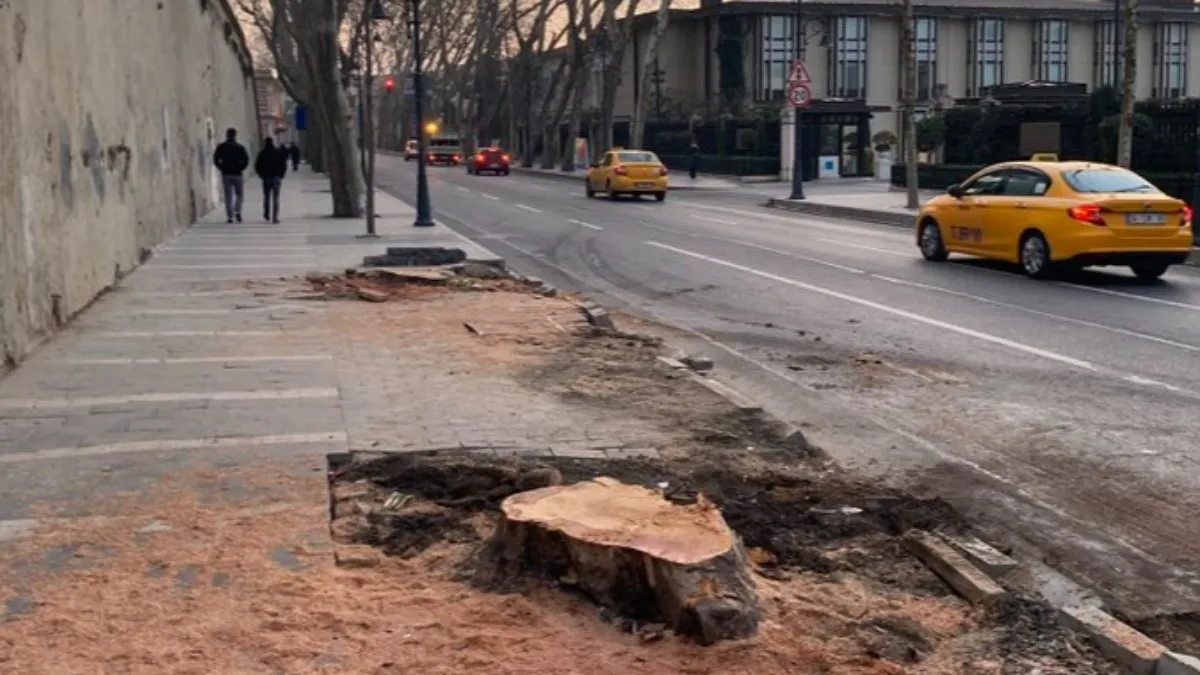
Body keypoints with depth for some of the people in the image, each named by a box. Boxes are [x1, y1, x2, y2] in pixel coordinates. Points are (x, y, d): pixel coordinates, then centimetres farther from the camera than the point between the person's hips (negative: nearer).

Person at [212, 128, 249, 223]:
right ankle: (237, 211, -7)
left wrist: (222, 168, 2)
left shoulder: (221, 147, 2)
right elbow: (246, 160, -8)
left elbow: (215, 160, -5)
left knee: (228, 195, 4)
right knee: (239, 194, 12)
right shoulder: (240, 147, 0)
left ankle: (229, 216, 0)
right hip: (237, 174, -1)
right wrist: (240, 168, 2)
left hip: (226, 174, 1)